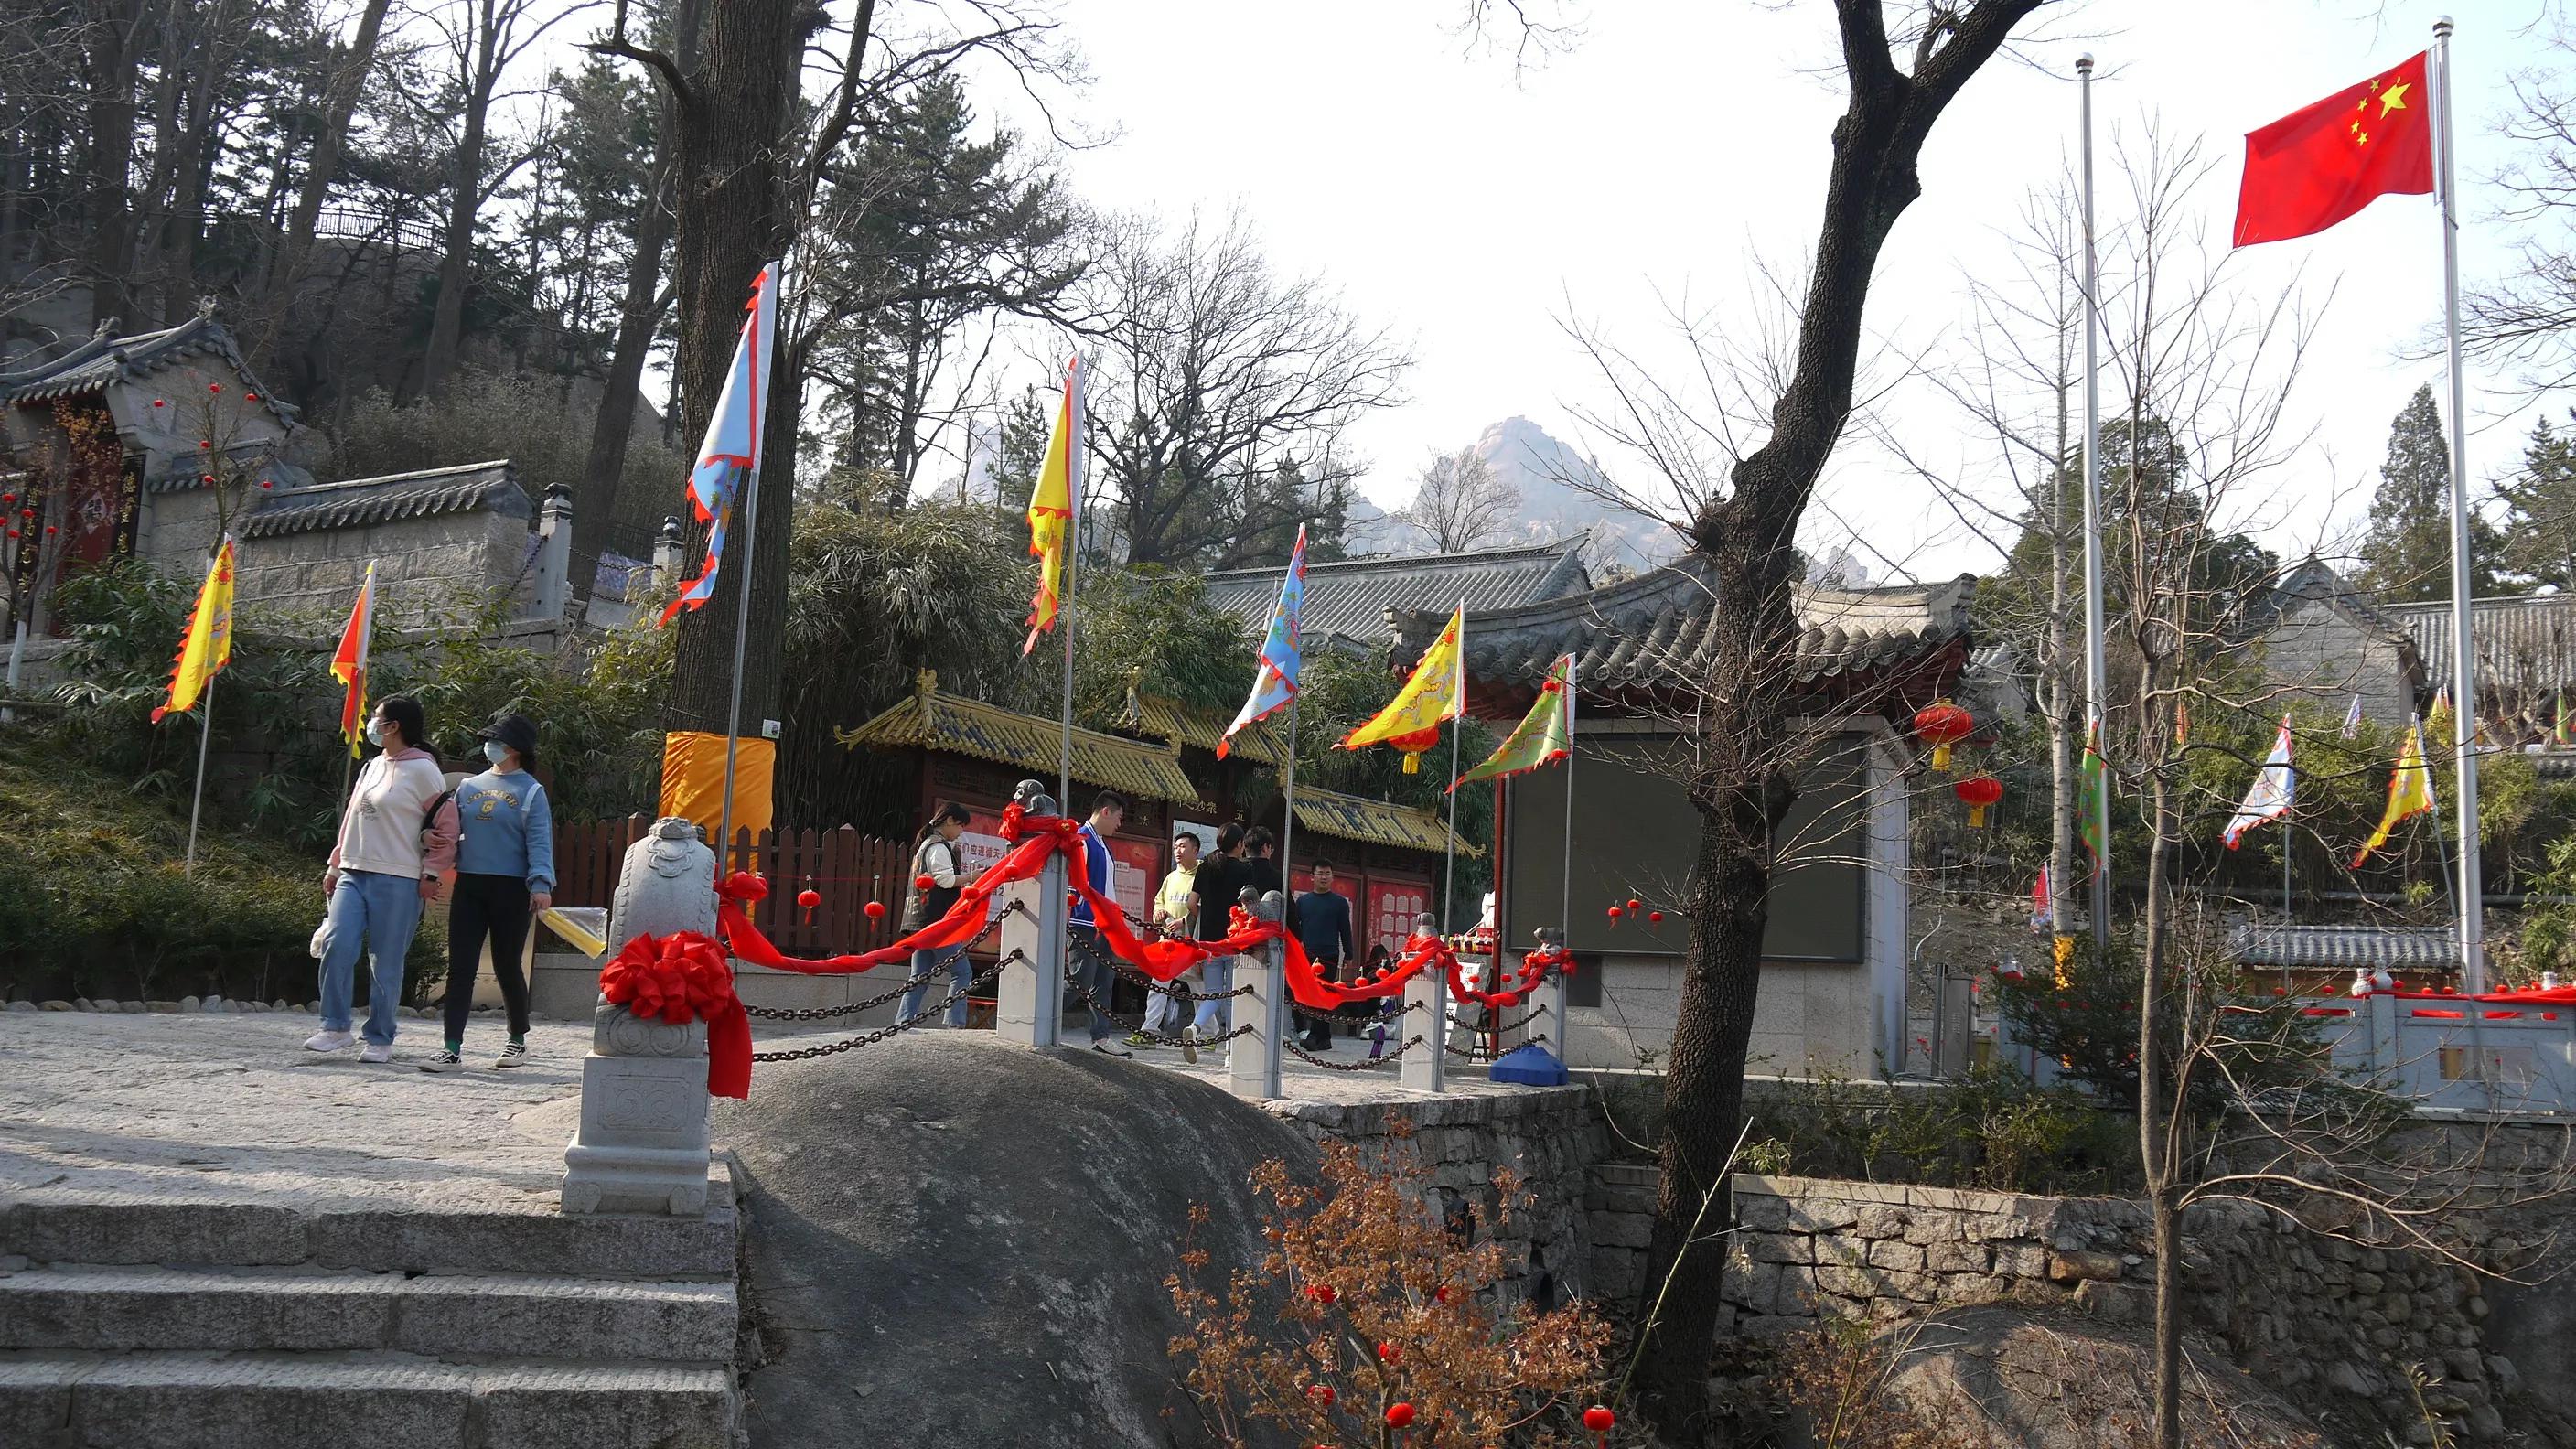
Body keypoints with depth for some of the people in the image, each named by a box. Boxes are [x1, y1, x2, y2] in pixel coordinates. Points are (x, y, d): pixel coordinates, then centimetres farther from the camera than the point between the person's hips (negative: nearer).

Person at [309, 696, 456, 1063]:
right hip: (353, 874, 7)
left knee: (386, 963, 0)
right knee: (337, 947, -7)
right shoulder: (373, 766, 17)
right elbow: (352, 818, 22)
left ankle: (380, 1039, 10)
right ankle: (335, 1028, 4)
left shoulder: (422, 769, -7)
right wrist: (335, 866, 18)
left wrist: (431, 875, -8)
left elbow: (446, 825, -7)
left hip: (396, 882, -7)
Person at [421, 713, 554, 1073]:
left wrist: (541, 884, -19)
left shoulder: (530, 791, 0)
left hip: (511, 889, -4)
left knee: (507, 966, 4)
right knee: (460, 967, -1)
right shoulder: (469, 787, 14)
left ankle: (518, 1041, 22)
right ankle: (452, 1049, -1)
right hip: (468, 886, 4)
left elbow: (539, 841, -8)